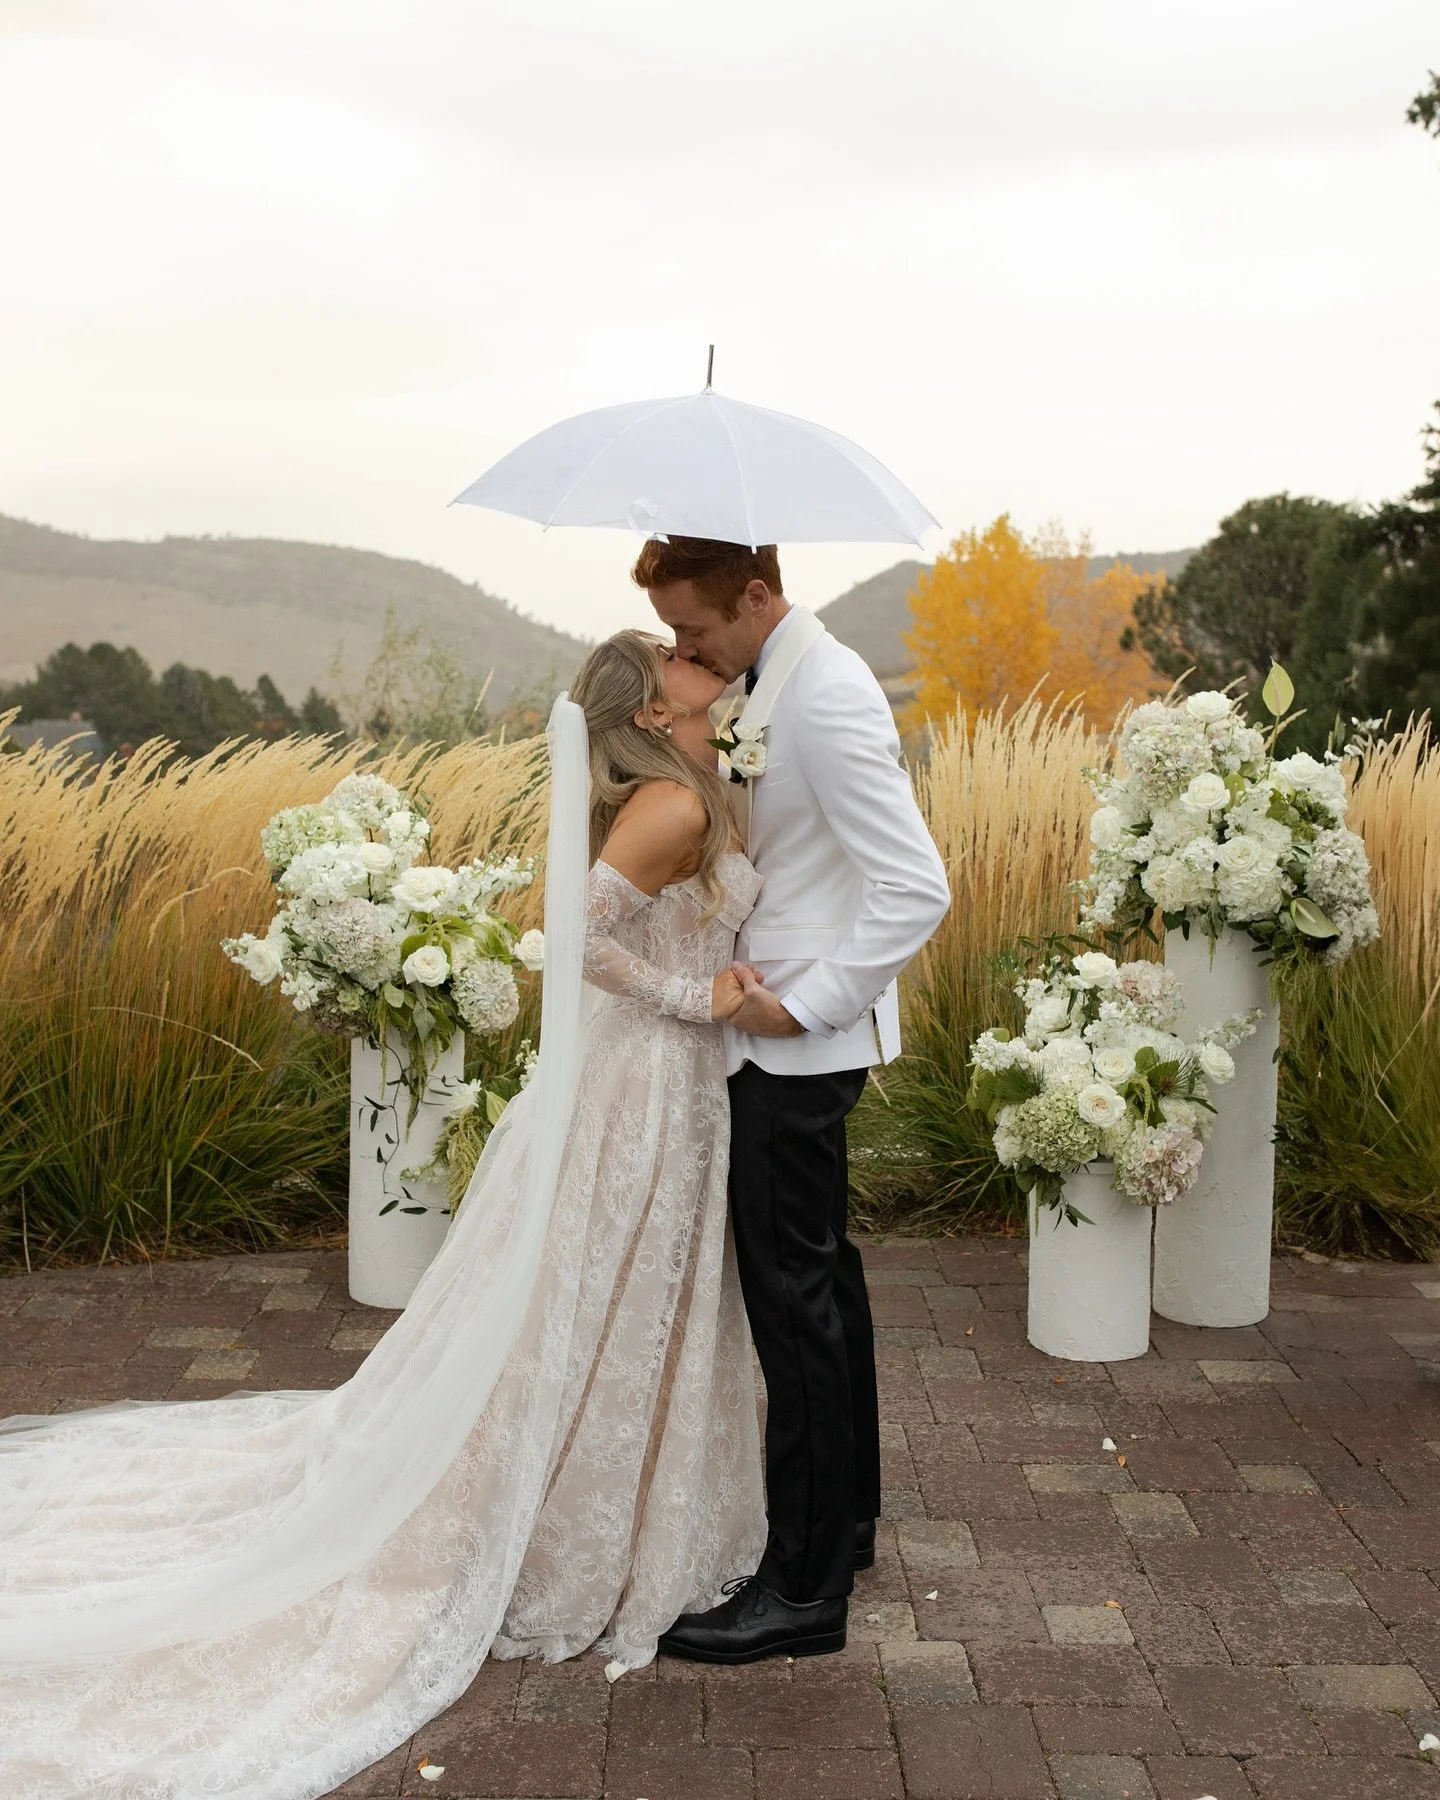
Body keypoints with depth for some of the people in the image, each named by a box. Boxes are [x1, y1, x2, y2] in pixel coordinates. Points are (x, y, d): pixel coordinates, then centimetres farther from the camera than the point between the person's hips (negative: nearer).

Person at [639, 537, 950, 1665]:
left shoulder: (825, 699, -21)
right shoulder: (778, 681, 10)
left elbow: (916, 887, -25)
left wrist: (801, 1003, -20)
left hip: (799, 1044, -10)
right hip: (783, 1032, 10)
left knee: (794, 1294, -3)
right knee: (820, 1271, 19)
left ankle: (804, 1588, 8)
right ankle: (846, 1518, 35)